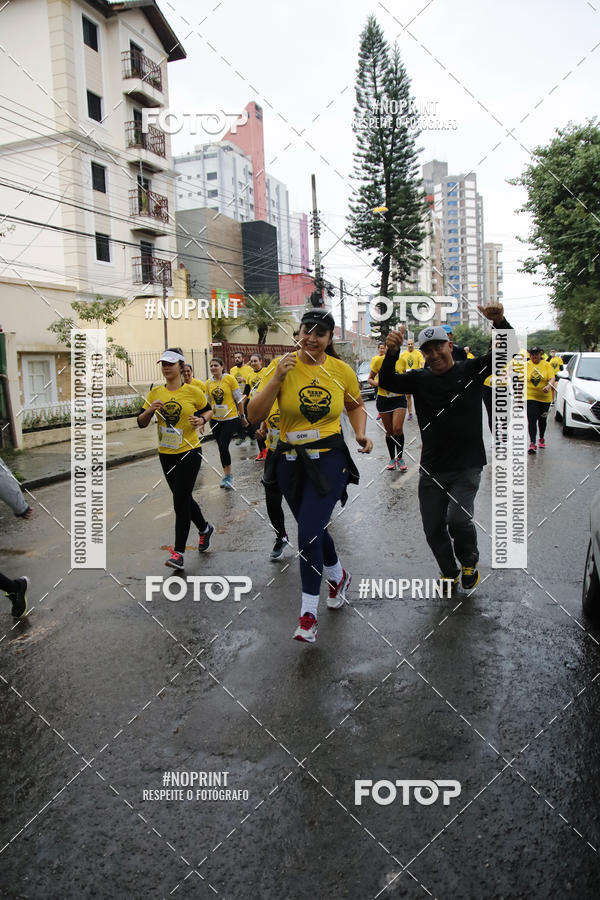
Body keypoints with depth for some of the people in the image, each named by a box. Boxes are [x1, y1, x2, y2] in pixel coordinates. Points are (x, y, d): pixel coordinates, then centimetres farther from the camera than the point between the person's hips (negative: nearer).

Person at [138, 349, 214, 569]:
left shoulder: (193, 391, -7)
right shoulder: (155, 393, 2)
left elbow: (208, 411, 8)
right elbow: (141, 423, 4)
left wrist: (202, 420, -13)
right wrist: (150, 410, -16)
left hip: (189, 452, -5)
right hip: (166, 454, 5)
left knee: (180, 502, -8)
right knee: (183, 498, 17)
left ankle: (178, 552, -1)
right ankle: (204, 528, 42)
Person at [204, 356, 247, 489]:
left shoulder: (230, 379, -9)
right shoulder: (208, 383, 5)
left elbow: (239, 400, -4)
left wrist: (242, 417, -1)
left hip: (230, 419, -5)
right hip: (215, 420, 5)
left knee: (223, 446, -13)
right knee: (221, 448, 11)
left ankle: (228, 475, 4)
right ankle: (226, 475, 25)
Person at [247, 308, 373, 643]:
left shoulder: (342, 370, -1)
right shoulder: (282, 366, -6)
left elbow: (356, 404, 18)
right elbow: (255, 415, -14)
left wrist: (361, 433, 0)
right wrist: (276, 379, -25)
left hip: (329, 459, -2)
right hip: (290, 460, 2)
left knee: (308, 533, -13)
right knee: (313, 528, 18)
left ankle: (309, 614, 2)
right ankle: (338, 576, 49)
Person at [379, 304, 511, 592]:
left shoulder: (470, 371, -1)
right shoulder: (420, 379, 4)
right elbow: (387, 382, -11)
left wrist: (500, 323, -31)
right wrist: (391, 353, -31)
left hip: (467, 467, -3)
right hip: (431, 469, 3)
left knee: (459, 518, -20)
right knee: (433, 527, 8)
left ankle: (469, 561, 12)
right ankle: (449, 572, 34)